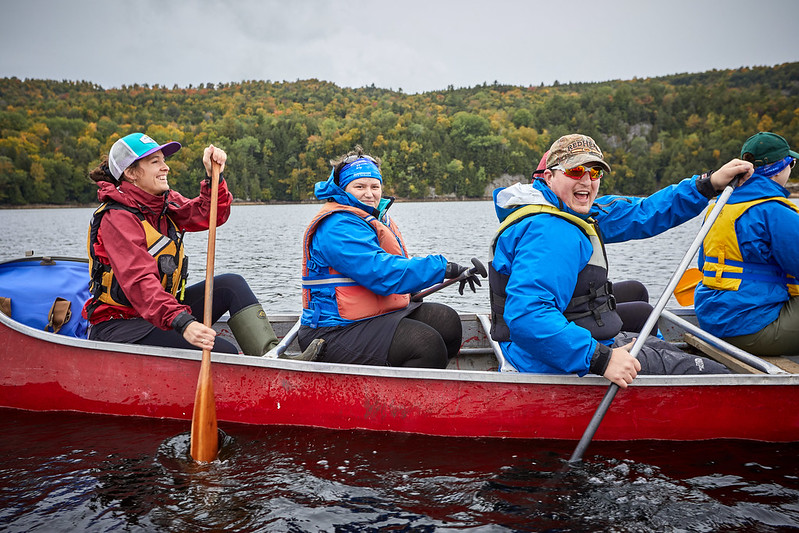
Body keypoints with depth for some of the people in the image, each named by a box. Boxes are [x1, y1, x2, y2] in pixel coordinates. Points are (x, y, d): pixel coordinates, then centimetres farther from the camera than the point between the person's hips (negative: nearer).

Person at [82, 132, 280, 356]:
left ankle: (270, 355, -18)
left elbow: (210, 214, 5)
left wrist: (214, 176, -13)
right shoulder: (117, 218, -19)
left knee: (231, 284, -8)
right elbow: (139, 281, -32)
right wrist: (182, 323, -44)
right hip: (117, 325, -9)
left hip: (160, 309, 9)